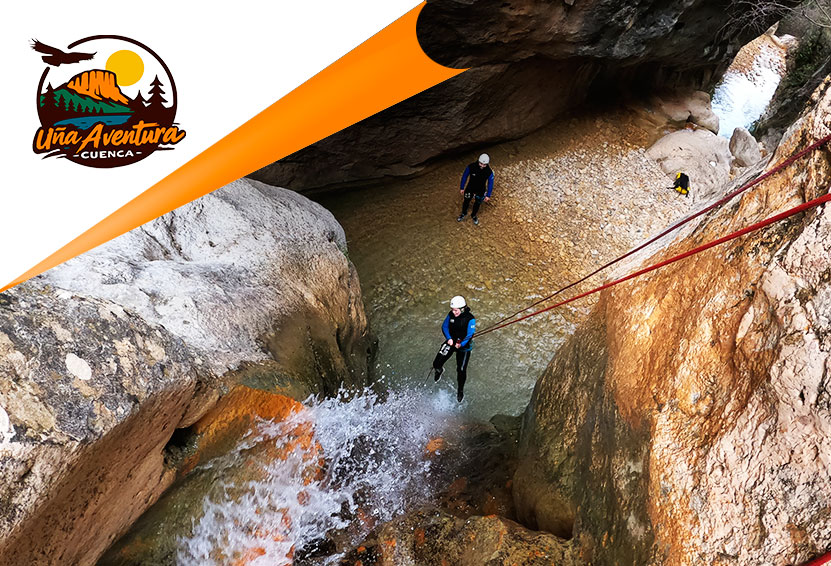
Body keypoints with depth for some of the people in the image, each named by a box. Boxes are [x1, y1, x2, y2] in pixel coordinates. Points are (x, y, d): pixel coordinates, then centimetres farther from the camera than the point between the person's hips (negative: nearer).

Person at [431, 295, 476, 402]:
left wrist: (461, 344, -37)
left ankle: (460, 390, 22)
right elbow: (444, 326, 1)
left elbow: (470, 335, -22)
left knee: (461, 370, -6)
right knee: (437, 364, -3)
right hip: (450, 342, 3)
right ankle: (439, 370, 38)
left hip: (464, 346, -3)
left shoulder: (470, 319, -21)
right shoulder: (451, 315, -8)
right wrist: (449, 338, -16)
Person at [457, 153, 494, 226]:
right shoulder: (471, 167, -29)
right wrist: (462, 188, -3)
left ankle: (473, 215, 52)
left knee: (477, 204, 21)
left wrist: (488, 195, -6)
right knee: (466, 201, 21)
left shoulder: (489, 172, -29)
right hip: (470, 189, 0)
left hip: (480, 191, 0)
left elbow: (490, 183, -12)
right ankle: (464, 213, 52)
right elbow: (464, 176, -12)